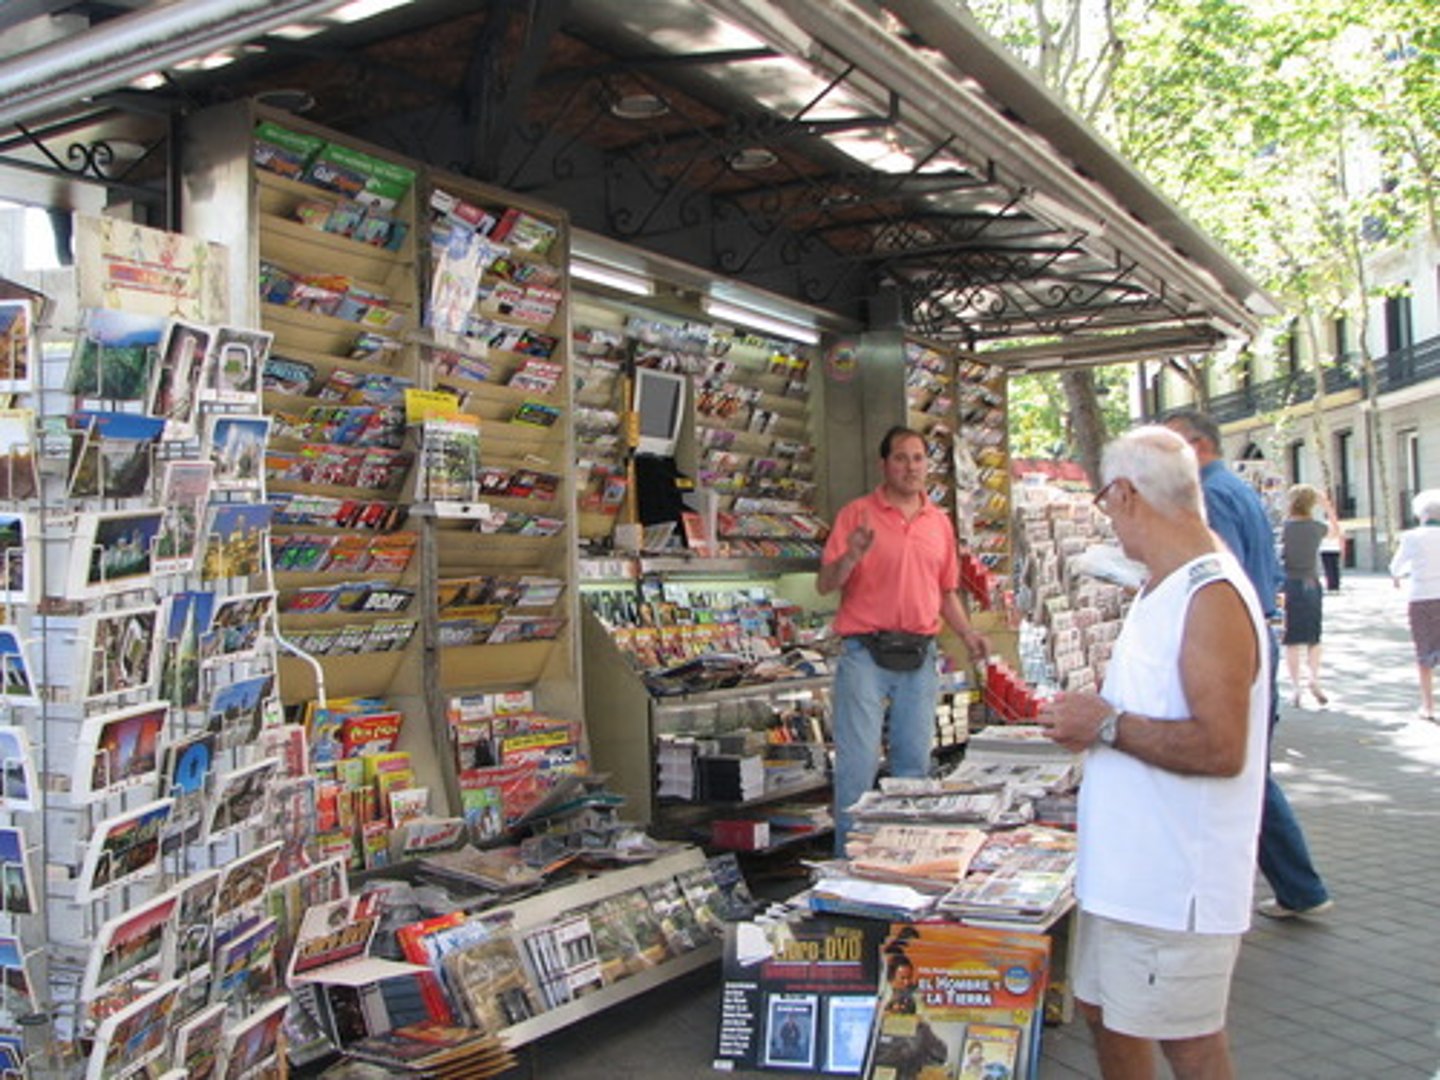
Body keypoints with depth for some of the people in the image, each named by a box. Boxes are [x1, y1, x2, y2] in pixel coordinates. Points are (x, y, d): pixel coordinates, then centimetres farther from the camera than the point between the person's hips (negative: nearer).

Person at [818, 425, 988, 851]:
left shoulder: (939, 521, 13)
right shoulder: (857, 513, -2)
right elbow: (825, 584, -6)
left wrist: (966, 633, 4)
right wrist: (851, 557, -25)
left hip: (919, 656, 5)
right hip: (865, 653, -5)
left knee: (914, 761, 12)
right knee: (858, 763, -4)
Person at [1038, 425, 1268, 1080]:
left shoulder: (1211, 597, -21)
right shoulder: (1162, 589, 11)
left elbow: (1221, 748, -28)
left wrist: (1107, 725, -20)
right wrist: (1090, 722, 6)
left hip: (1178, 878, -10)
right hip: (1125, 869, 10)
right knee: (1106, 1014, 21)